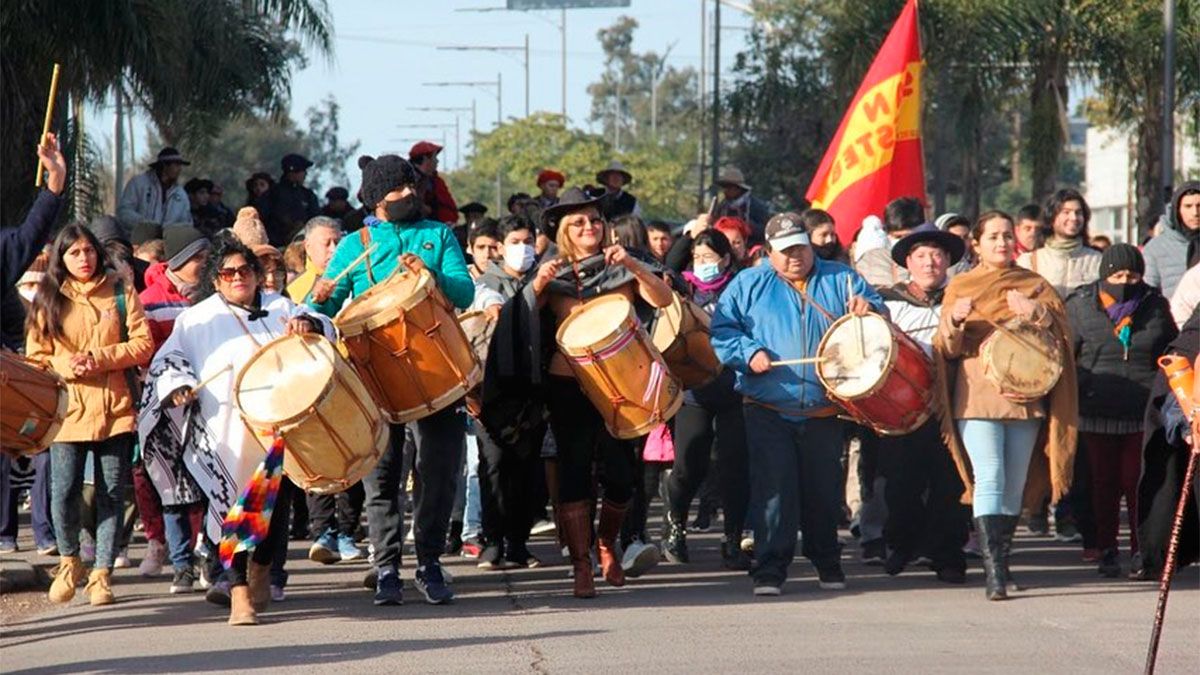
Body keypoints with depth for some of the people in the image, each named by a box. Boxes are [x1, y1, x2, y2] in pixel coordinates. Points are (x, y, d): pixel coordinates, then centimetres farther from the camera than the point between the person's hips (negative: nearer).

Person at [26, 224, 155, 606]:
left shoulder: (121, 293, 7)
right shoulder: (49, 299, 8)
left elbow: (143, 345, 2)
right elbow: (35, 355, 7)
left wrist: (100, 358, -12)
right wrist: (66, 366, -13)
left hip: (114, 407, 0)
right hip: (68, 409, 0)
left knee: (110, 495, 0)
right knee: (63, 492, -6)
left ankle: (102, 573, 8)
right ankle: (69, 562, 17)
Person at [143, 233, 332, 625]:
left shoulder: (279, 308, 16)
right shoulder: (199, 318, 13)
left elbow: (326, 330, 8)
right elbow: (167, 360, 9)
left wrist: (308, 326, -15)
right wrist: (177, 387, -12)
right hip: (226, 431, -2)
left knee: (276, 501, 3)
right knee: (234, 505, -10)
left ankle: (261, 568, 30)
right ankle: (239, 592, -8)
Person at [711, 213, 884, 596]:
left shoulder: (839, 280, 9)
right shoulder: (749, 285, 6)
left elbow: (881, 313, 10)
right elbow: (722, 331, 3)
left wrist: (867, 308, -13)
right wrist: (749, 352, -15)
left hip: (824, 414, 2)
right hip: (768, 410, -2)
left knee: (824, 491, 10)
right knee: (773, 489, -8)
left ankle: (827, 563, 25)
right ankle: (769, 568, -4)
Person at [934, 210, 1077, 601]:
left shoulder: (1035, 287, 13)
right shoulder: (961, 287, 10)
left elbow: (1062, 336, 5)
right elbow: (949, 348, 5)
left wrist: (1037, 313, -14)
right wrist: (955, 320, -16)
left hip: (1024, 393, 3)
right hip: (977, 396, -2)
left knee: (1014, 485, 4)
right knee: (989, 478, -16)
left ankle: (1002, 565, 15)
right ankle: (994, 571, -23)